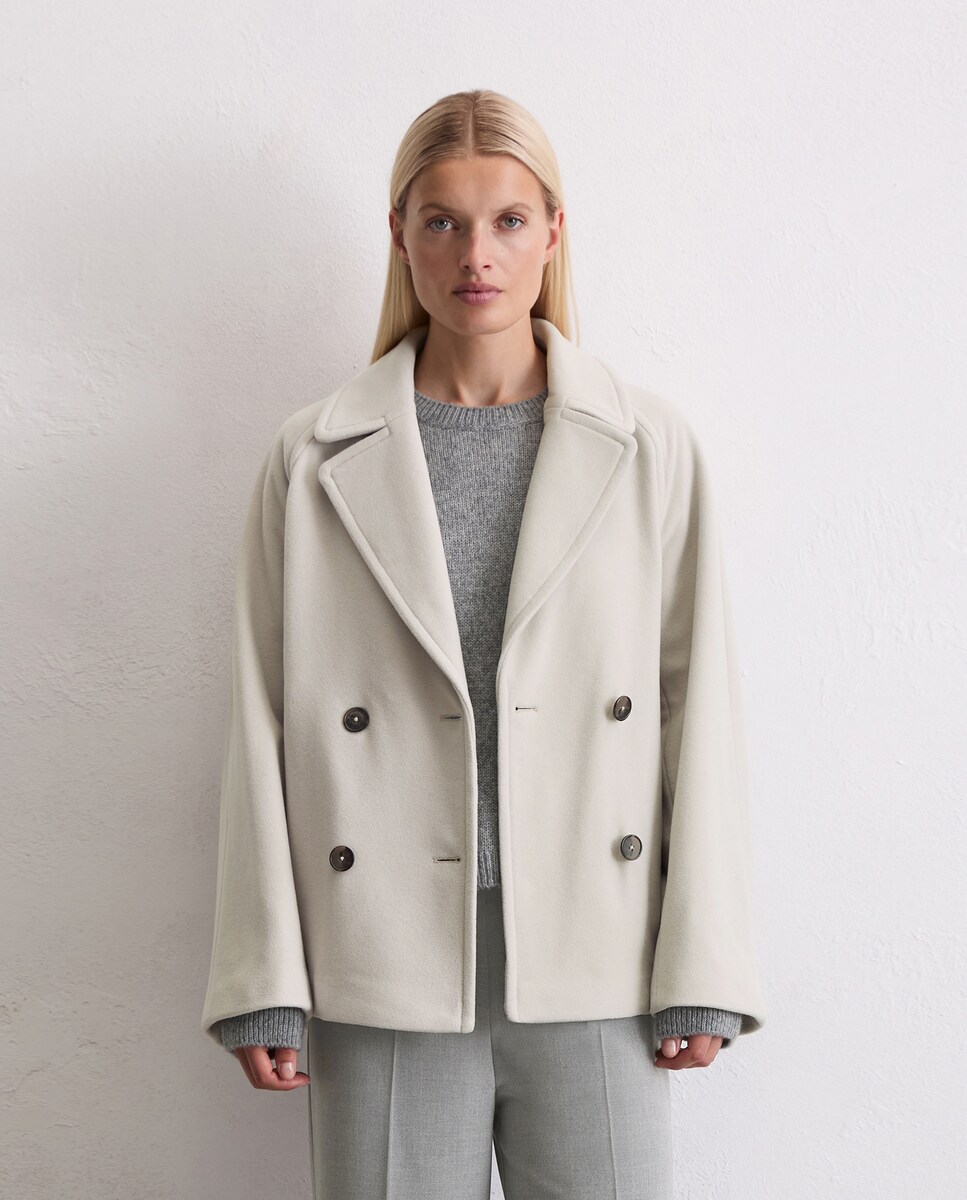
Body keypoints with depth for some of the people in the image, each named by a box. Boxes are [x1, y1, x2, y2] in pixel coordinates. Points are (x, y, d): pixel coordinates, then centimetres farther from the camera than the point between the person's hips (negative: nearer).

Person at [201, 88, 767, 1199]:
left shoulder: (650, 449, 3)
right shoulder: (313, 462, 3)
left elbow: (700, 704, 3)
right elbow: (265, 727, 2)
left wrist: (702, 972, 0)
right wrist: (265, 981, -1)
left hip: (592, 978, 1)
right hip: (386, 980, 0)